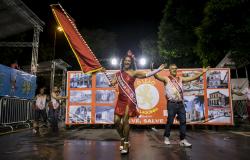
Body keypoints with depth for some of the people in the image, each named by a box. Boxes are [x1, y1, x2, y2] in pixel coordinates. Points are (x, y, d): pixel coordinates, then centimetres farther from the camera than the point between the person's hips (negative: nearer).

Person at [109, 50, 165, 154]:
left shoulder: (133, 72, 0)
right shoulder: (118, 73, 11)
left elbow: (147, 75, -3)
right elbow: (112, 83, 8)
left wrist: (159, 69, -4)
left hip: (130, 99, -4)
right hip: (121, 99, 5)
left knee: (125, 120, -11)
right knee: (116, 120, 3)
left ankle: (126, 143, 5)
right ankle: (122, 138, 27)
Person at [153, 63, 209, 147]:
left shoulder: (180, 79, 13)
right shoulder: (166, 79, -1)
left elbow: (193, 78, 16)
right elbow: (157, 77, -19)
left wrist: (202, 72, 11)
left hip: (180, 103, 5)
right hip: (172, 104, -5)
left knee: (183, 121, 4)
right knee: (170, 121, 3)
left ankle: (183, 140, 12)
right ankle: (166, 137, 21)